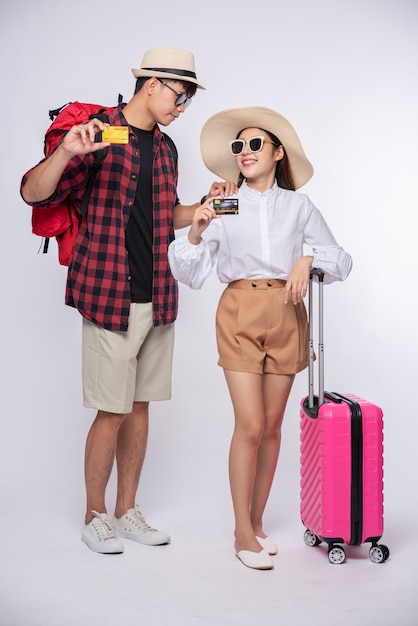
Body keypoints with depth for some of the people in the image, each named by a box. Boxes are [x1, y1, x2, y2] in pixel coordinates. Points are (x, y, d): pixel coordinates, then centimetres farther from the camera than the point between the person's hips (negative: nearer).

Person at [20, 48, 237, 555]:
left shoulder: (164, 149, 14)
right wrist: (66, 152, -30)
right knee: (112, 412, -1)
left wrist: (205, 206, 9)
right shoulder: (98, 136, -8)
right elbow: (33, 193, -13)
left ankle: (127, 512, 24)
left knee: (140, 407, 12)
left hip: (158, 300, 7)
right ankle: (94, 517, 17)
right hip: (110, 298, -7)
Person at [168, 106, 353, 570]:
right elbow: (191, 275, 4)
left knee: (272, 425, 6)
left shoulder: (298, 206, 9)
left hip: (286, 314, 2)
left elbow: (341, 261, 9)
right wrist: (195, 232, -12)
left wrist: (309, 258, -9)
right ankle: (243, 532, 3)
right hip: (239, 313, -2)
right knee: (250, 425, -8)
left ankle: (257, 521, 20)